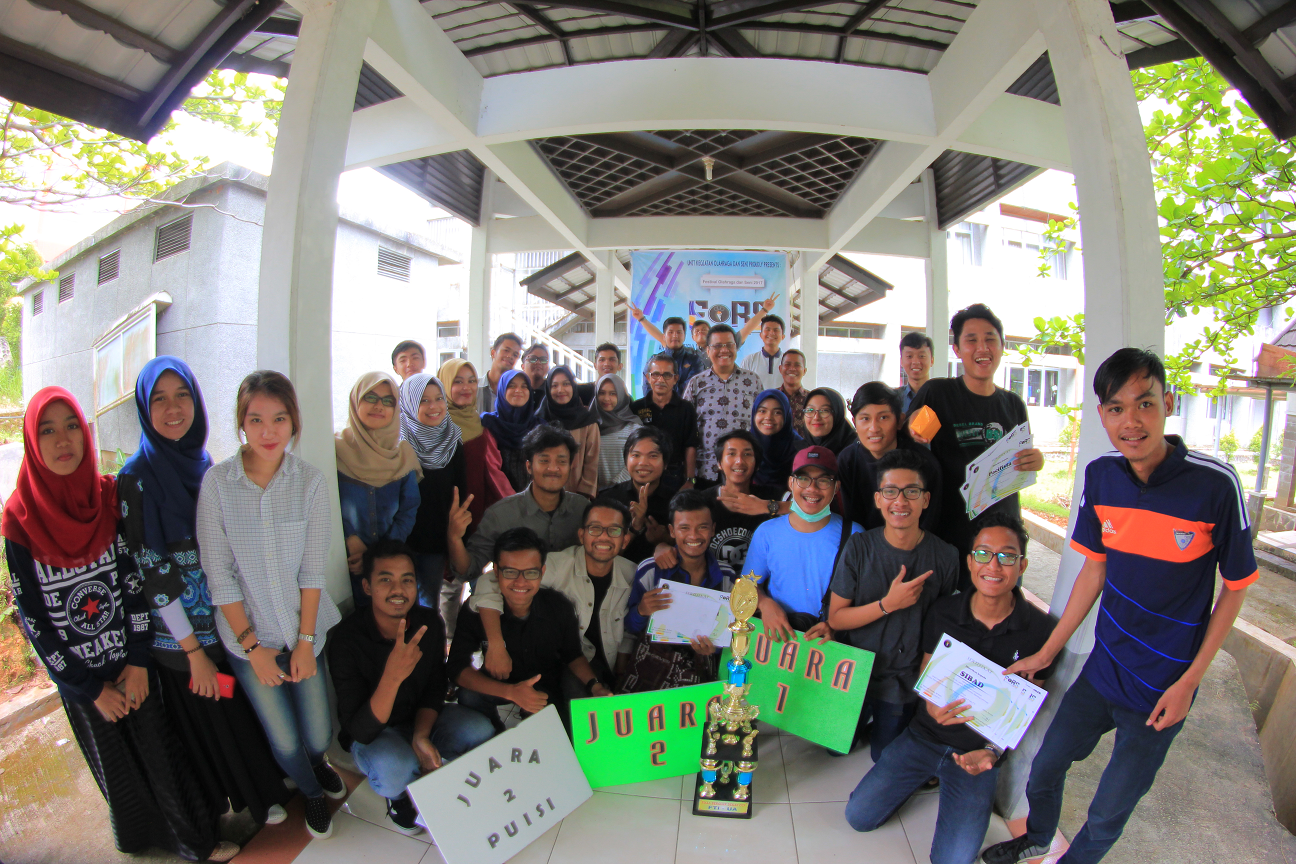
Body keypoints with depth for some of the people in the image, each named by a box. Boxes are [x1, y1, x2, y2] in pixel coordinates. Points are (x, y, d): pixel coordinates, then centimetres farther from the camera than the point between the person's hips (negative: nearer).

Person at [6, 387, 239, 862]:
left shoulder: (110, 497, -9)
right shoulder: (19, 519, -12)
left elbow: (136, 580, -7)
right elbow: (32, 617, -8)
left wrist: (137, 662, -10)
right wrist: (92, 689, -7)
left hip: (133, 661, 1)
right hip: (78, 676, 0)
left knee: (161, 748, 11)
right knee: (115, 761, 17)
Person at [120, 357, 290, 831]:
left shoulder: (203, 462, 0)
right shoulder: (136, 478, -18)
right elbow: (151, 571, -17)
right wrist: (194, 651, -13)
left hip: (228, 619, 5)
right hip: (180, 634, -5)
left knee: (247, 708, 22)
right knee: (209, 718, 16)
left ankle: (262, 786, 47)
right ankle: (226, 799, 41)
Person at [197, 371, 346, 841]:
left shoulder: (309, 480, -11)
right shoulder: (217, 481, -14)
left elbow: (313, 569, -8)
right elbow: (218, 574, -10)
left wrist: (305, 641, -7)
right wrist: (252, 646, -8)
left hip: (304, 629, 1)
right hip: (246, 634, -1)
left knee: (319, 735, 6)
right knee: (285, 741, 7)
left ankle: (317, 761, 46)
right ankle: (312, 792, 43)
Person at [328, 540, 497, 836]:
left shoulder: (429, 622, -14)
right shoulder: (346, 640, -27)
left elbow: (435, 689, 0)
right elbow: (361, 731, -30)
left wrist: (421, 737, -19)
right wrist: (392, 677, -48)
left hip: (422, 719, 4)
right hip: (373, 732, -4)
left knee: (481, 731, -21)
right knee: (395, 768, -36)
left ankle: (425, 783, 6)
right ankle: (398, 795, 1)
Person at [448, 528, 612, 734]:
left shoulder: (560, 607, -20)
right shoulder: (475, 609, -25)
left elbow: (572, 655, -3)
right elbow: (457, 666, -26)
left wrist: (594, 686, -22)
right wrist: (510, 692, -38)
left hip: (548, 688, 1)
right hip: (499, 686, -1)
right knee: (470, 698, -29)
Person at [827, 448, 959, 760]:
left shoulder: (945, 557, -14)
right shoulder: (859, 547, -15)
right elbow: (835, 618, -13)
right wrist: (889, 604, -25)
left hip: (905, 679, 0)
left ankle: (883, 724, 44)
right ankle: (866, 716, 44)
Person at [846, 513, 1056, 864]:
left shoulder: (1039, 628, -12)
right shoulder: (943, 611, -6)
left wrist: (993, 752, -16)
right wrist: (932, 706, -19)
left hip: (979, 749, -2)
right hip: (925, 735, 2)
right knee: (858, 816, -2)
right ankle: (924, 776, 22)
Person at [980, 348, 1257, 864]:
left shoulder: (1215, 484, -21)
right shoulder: (1100, 475, -8)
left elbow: (1236, 587, -9)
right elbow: (1095, 570, 2)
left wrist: (1189, 683, -10)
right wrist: (1046, 653, 5)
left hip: (1162, 687, -3)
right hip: (1104, 667, 4)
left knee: (1109, 811, 13)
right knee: (1044, 767, 18)